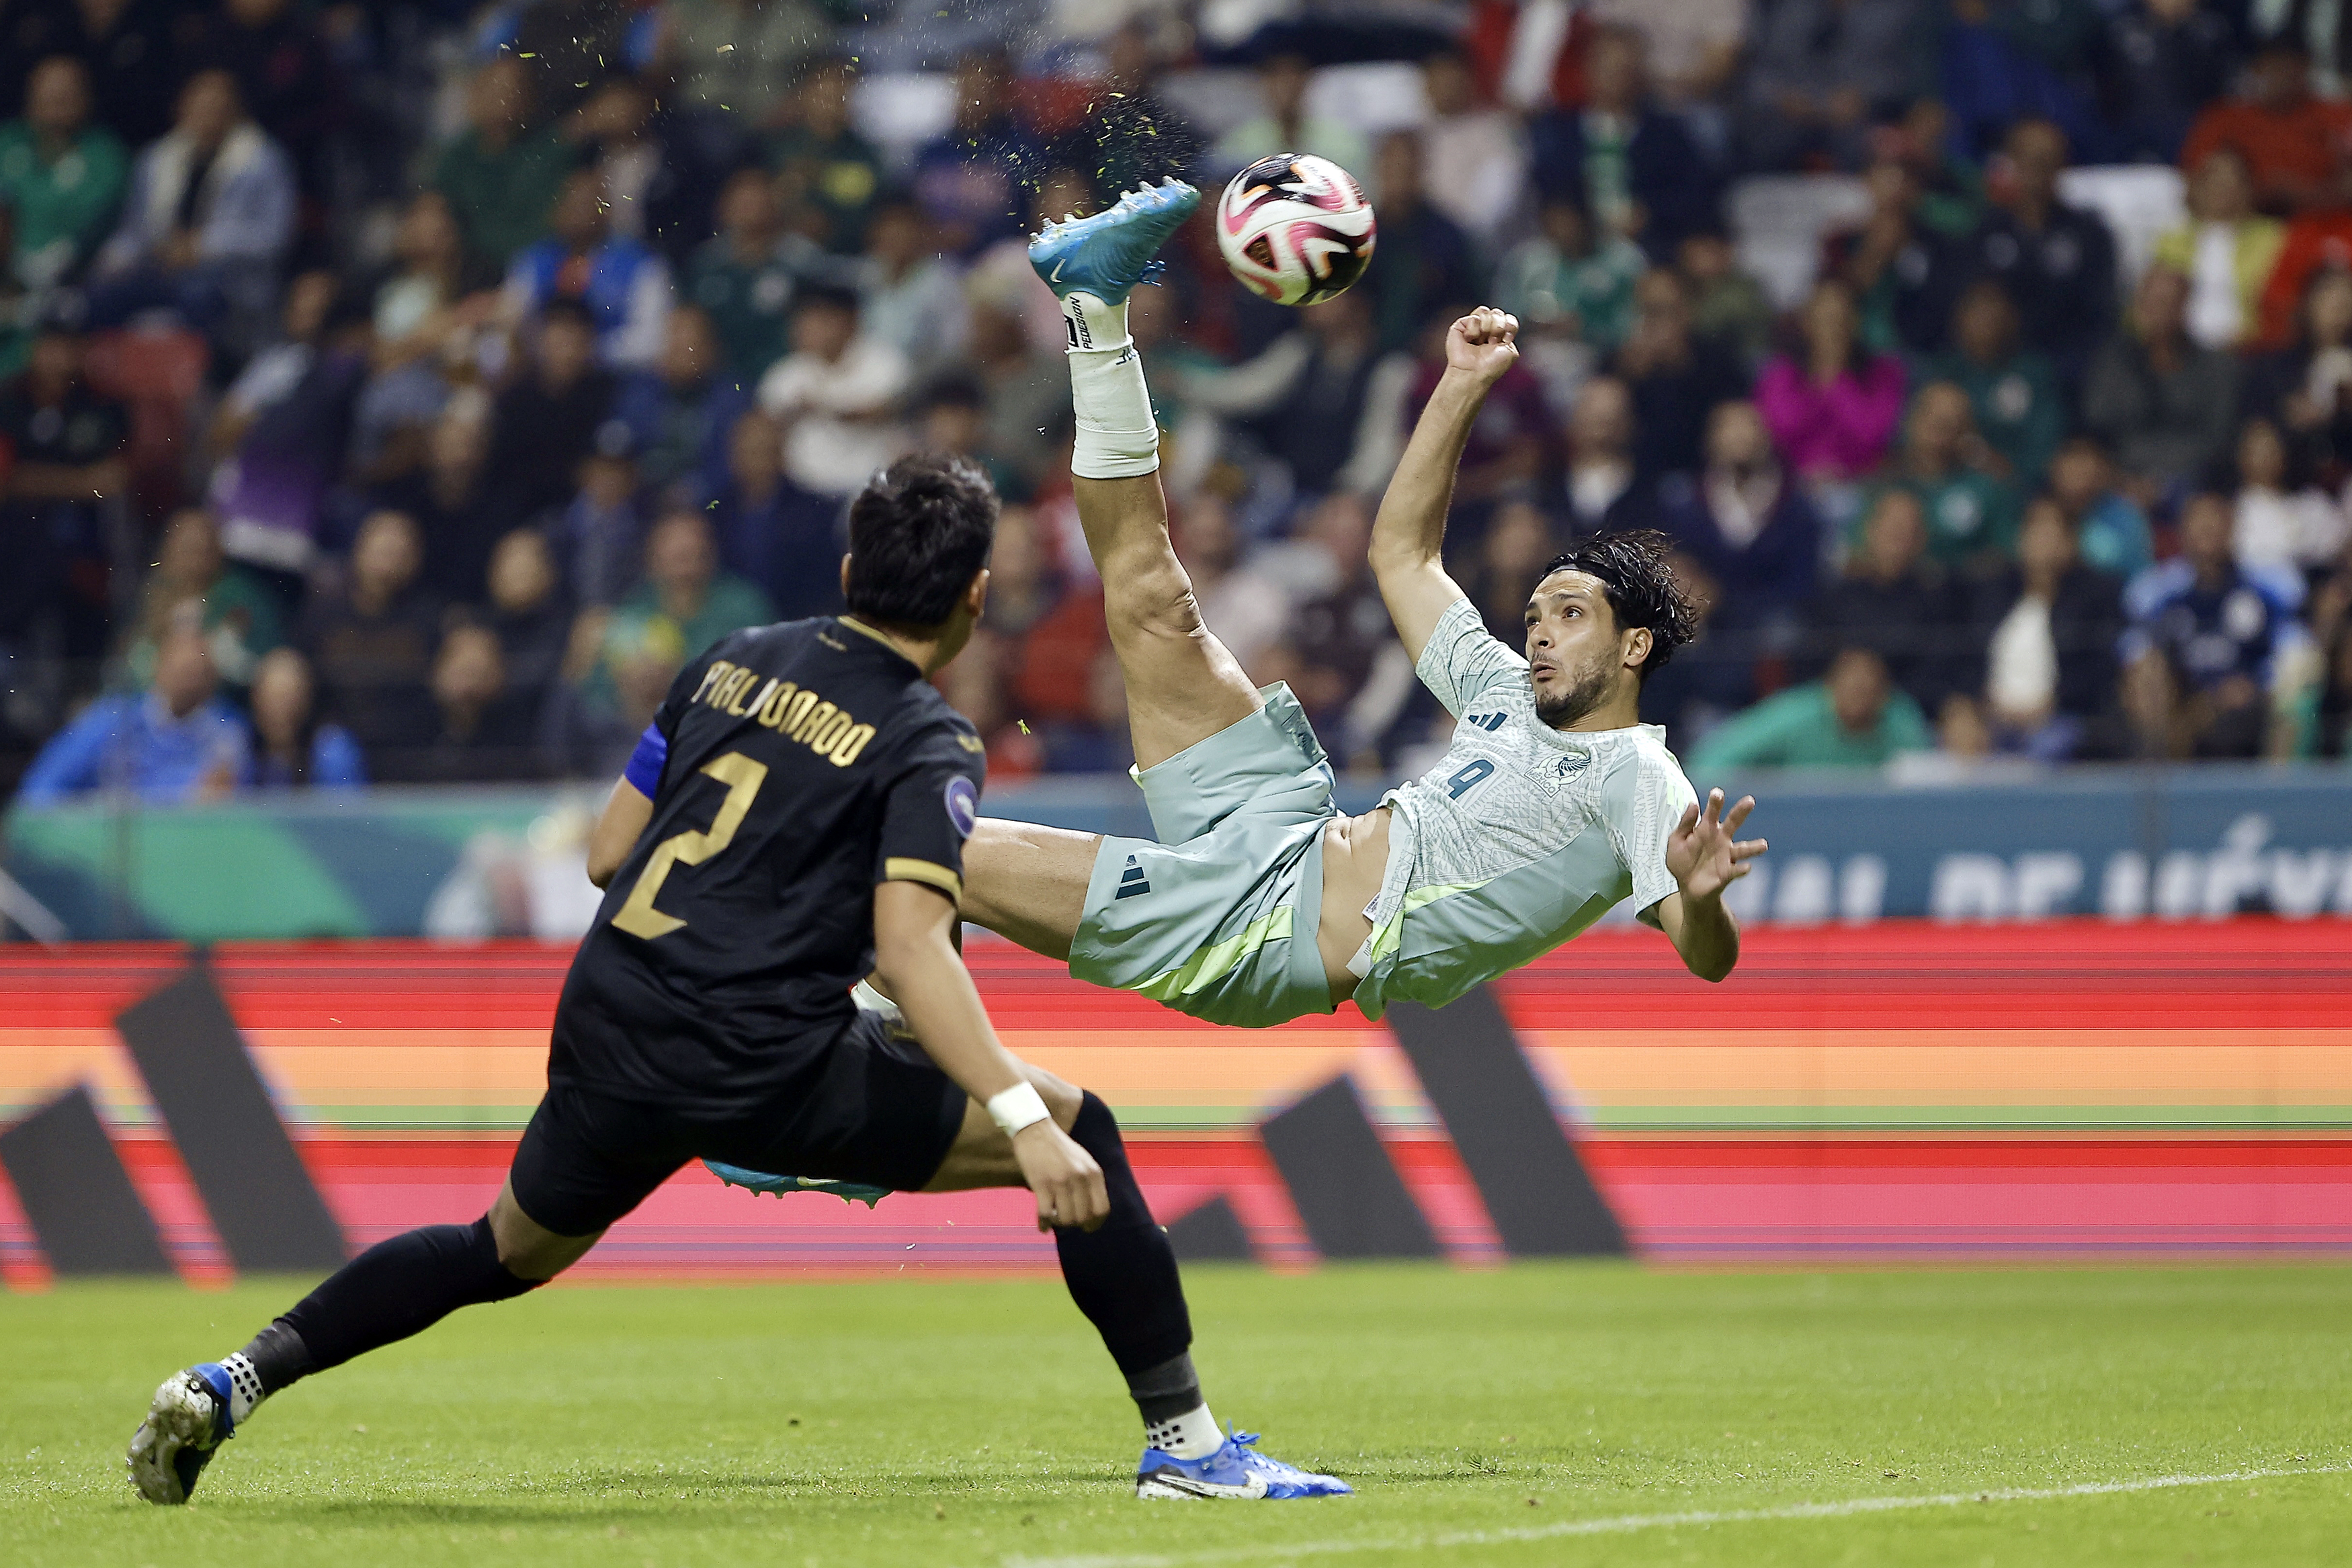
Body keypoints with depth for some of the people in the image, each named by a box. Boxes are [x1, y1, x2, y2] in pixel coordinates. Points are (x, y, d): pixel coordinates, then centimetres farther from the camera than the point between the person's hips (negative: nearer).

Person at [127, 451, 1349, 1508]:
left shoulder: (735, 663, 13)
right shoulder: (925, 744, -5)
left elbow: (606, 854, 18)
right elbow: (909, 951, -19)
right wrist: (1024, 1121, -24)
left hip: (607, 1034, 6)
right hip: (768, 1073, -6)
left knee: (506, 1252, 30)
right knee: (1082, 1133, 4)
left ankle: (238, 1378, 17)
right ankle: (1184, 1442, 1)